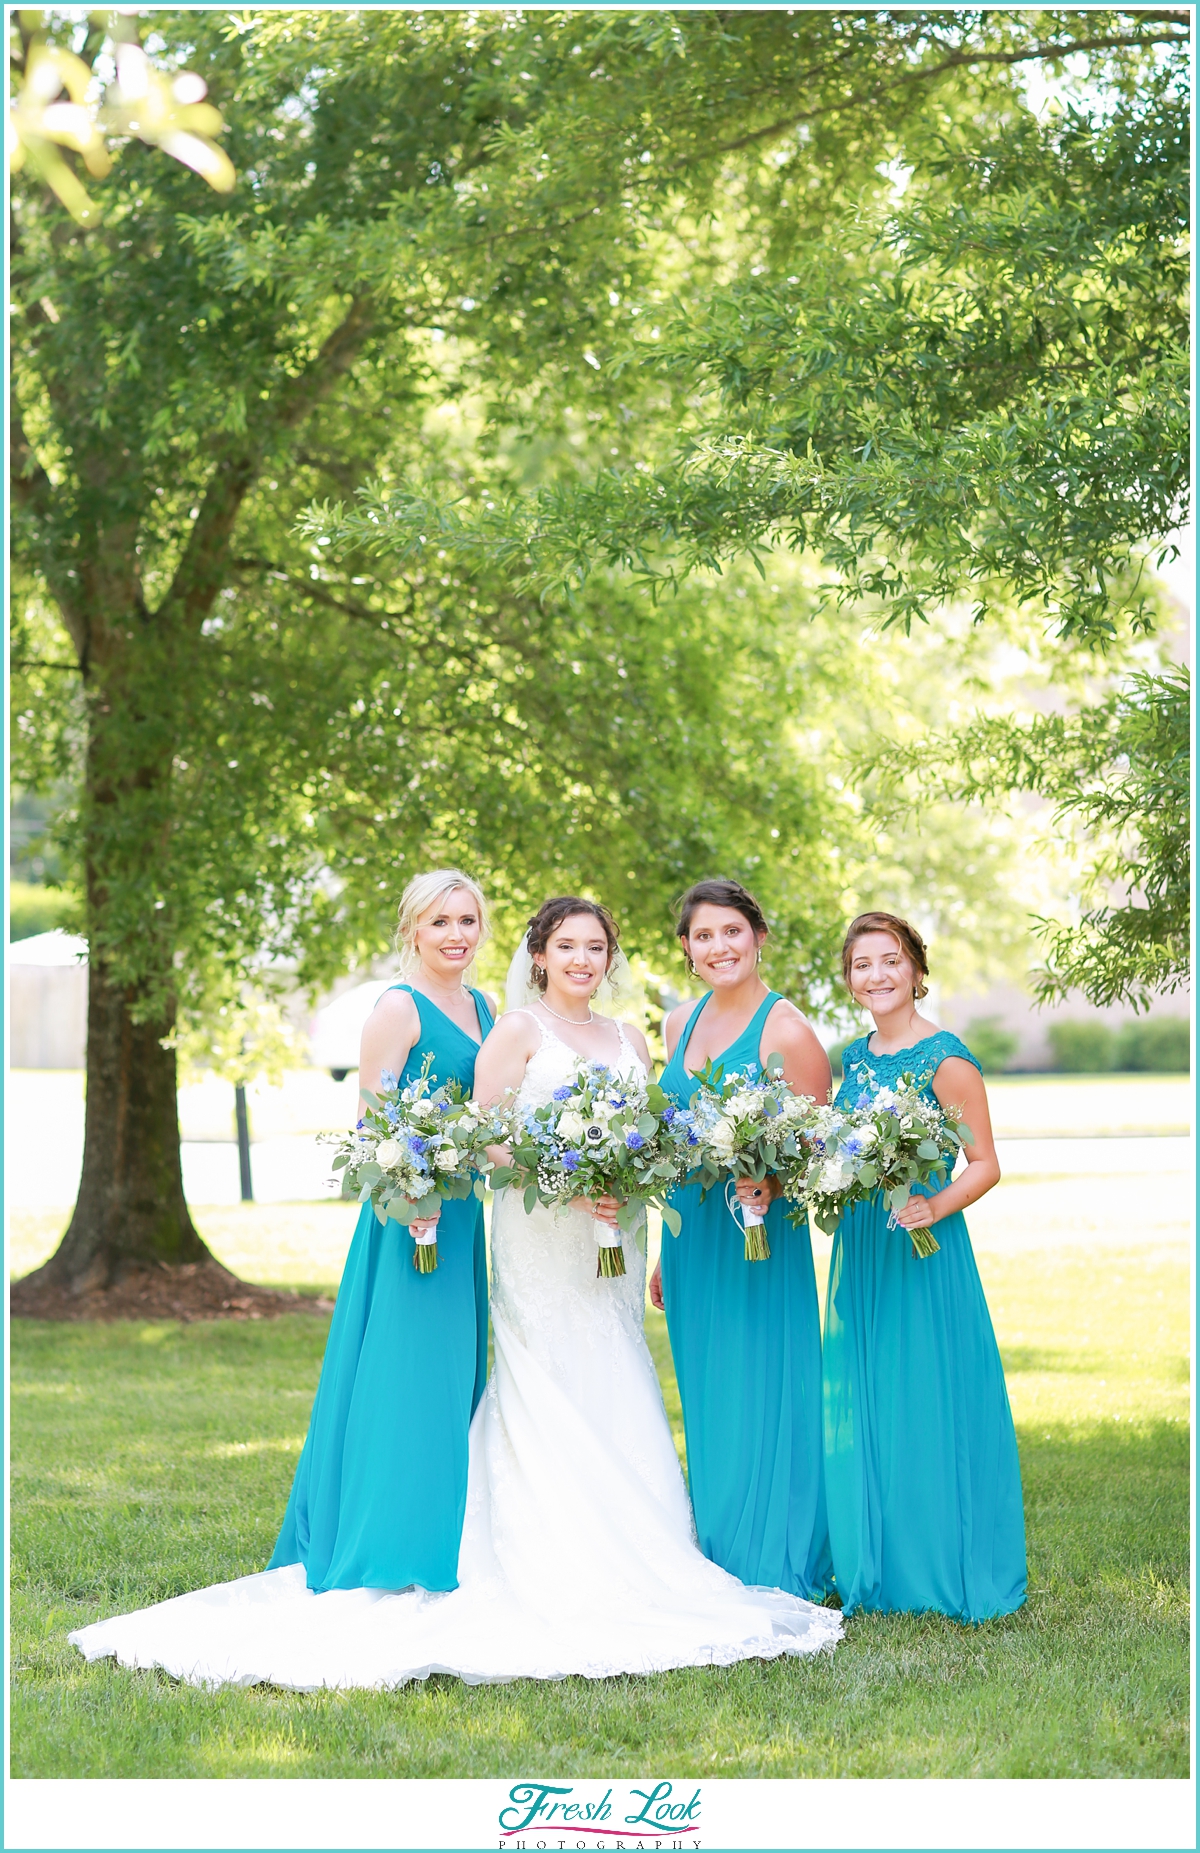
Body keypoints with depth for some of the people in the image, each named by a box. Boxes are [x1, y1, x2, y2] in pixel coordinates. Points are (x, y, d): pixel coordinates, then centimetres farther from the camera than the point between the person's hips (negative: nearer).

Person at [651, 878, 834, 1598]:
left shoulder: (787, 1030, -10)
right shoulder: (682, 1023, 11)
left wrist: (768, 1186, -29)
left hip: (758, 1240, -7)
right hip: (690, 1235, 7)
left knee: (760, 1402, -3)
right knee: (707, 1405, 11)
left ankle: (774, 1575, 7)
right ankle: (721, 1573, 20)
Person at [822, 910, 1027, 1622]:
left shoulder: (946, 1059, -9)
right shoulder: (855, 1058, 12)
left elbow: (985, 1165, -9)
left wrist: (934, 1206, -26)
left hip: (925, 1250, -7)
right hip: (859, 1247, 7)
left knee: (927, 1405, -3)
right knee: (860, 1408, 9)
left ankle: (946, 1572, 7)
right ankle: (875, 1569, 19)